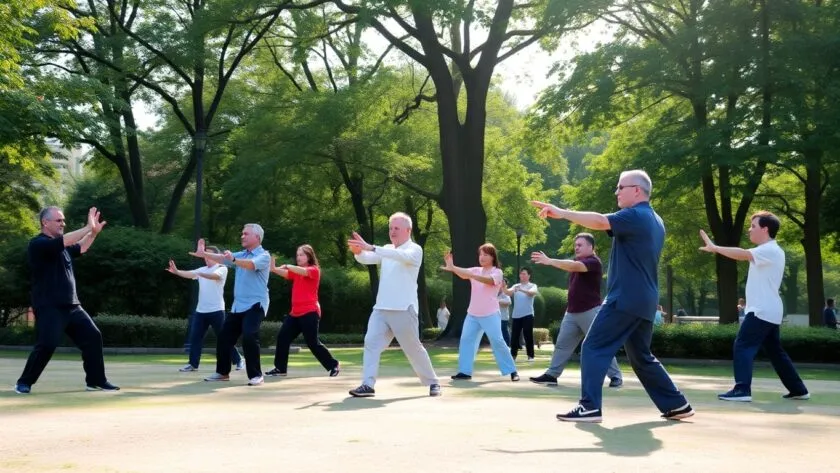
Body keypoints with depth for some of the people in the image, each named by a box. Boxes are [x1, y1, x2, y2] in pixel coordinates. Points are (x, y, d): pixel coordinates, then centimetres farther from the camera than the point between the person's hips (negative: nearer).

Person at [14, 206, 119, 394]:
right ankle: (24, 382, 5)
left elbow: (80, 248, 27)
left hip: (72, 306, 8)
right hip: (48, 307, -8)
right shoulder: (38, 244, -10)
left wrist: (94, 232, 12)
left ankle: (96, 381, 12)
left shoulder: (62, 246, 16)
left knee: (93, 337, 4)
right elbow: (63, 241, -25)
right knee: (47, 345, -14)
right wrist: (88, 228, -21)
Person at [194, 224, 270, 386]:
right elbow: (222, 258, 4)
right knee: (224, 337, 10)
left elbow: (251, 264, -30)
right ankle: (222, 372, 25)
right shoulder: (241, 255, 15)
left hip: (255, 304, -8)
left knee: (249, 337, -23)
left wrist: (233, 260, -47)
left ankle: (256, 375, -13)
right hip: (238, 305, 8)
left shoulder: (263, 256, -9)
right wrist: (204, 254, -11)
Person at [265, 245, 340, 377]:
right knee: (282, 337, 1)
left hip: (309, 312, -7)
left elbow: (303, 271, -25)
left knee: (312, 342, -6)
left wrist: (287, 266, -31)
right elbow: (285, 273, -4)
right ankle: (280, 368, 10)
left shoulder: (314, 270, -3)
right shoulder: (296, 271, 16)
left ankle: (334, 365, 8)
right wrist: (273, 268, -24)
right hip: (295, 312, 7)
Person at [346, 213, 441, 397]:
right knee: (371, 342, -8)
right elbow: (367, 259, 0)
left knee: (413, 348, 4)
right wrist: (358, 252, -24)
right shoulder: (386, 250, 15)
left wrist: (371, 248, -36)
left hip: (403, 309, -5)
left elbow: (401, 256, -27)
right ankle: (368, 385, -9)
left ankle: (433, 382, 20)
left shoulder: (415, 250, -5)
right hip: (381, 308, 5)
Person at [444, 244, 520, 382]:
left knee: (497, 342, -7)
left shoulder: (497, 272, -5)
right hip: (472, 314, 5)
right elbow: (463, 273, -12)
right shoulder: (476, 270, 9)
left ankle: (512, 371, 2)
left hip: (490, 315, -5)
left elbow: (489, 280, -27)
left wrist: (471, 275, -42)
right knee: (466, 340, -1)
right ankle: (465, 371, 5)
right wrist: (452, 267, -34)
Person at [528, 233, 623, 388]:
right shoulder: (577, 260, 18)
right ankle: (551, 375, 11)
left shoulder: (593, 262, -15)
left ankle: (616, 376, 6)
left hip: (590, 312, -8)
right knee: (562, 344, 7)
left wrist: (549, 261, -39)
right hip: (572, 312, 8)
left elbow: (574, 266, -31)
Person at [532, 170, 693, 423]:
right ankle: (677, 404, 20)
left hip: (626, 298, -10)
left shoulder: (635, 216, -11)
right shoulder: (655, 221, 20)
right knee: (642, 357, 18)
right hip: (644, 300, 10)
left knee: (593, 348, -7)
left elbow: (600, 221, -28)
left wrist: (562, 213, -30)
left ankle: (589, 407, -11)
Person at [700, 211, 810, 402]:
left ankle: (742, 390, -17)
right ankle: (798, 390, 22)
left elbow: (742, 254, -28)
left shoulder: (770, 250, -15)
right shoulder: (767, 251, 18)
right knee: (775, 352, 16)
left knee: (742, 347, -12)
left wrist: (714, 248, -25)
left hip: (762, 311, -11)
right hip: (768, 311, 11)